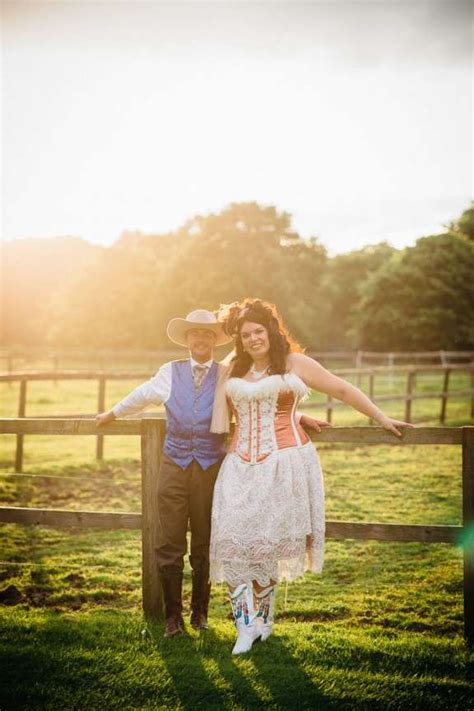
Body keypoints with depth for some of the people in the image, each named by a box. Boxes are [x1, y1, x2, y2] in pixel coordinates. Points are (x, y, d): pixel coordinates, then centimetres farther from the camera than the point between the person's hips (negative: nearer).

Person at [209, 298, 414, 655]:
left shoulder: (295, 364, 4)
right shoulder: (233, 371, 16)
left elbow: (343, 390, 9)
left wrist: (382, 418, 10)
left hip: (283, 463, -4)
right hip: (241, 465, 4)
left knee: (264, 542, -5)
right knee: (233, 540, -8)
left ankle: (262, 619, 12)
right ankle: (247, 626, -2)